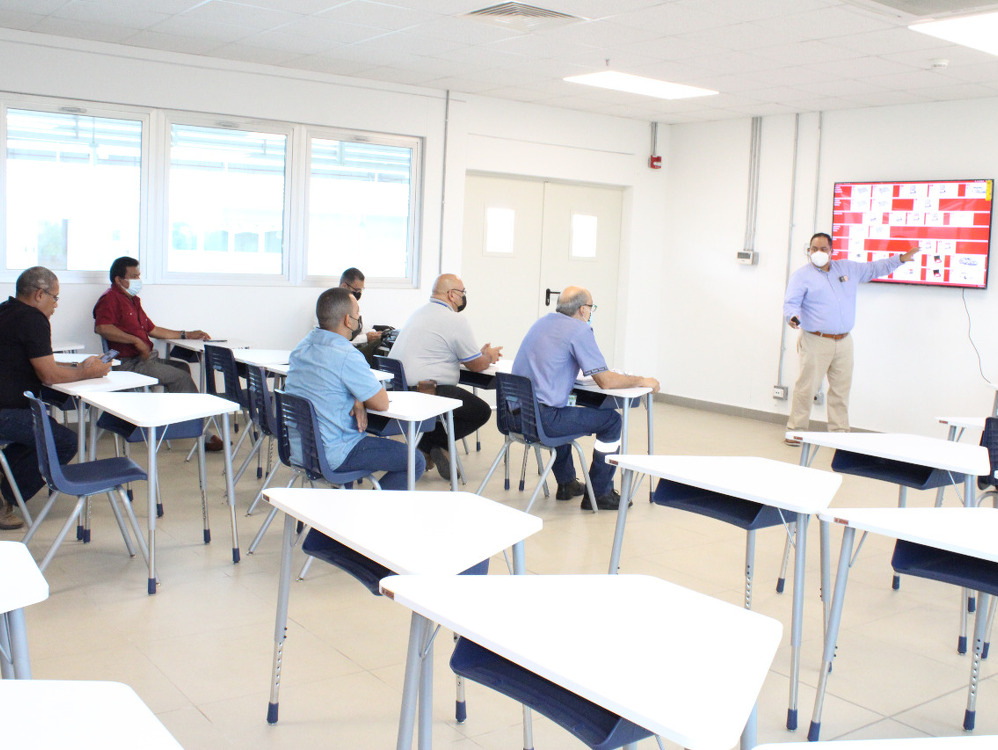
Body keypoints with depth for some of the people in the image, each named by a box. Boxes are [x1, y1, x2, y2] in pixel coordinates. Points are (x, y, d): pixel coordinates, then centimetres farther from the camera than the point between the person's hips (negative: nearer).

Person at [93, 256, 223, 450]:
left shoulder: (133, 300, 23)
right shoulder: (110, 298, -8)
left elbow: (152, 329, 29)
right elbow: (102, 327, -27)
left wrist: (186, 335, 23)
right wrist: (136, 341, -25)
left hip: (146, 359, 10)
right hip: (129, 364, -10)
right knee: (181, 377, -17)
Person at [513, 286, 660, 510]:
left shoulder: (542, 322, 15)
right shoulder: (579, 330, -10)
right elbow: (605, 381, -12)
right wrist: (642, 381, 5)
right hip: (543, 420, -9)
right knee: (611, 420, 6)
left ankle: (566, 483, 42)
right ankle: (599, 494, 13)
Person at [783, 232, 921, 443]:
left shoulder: (849, 268, 17)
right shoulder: (802, 275, 2)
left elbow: (874, 269, 27)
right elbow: (791, 303, -5)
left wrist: (900, 259, 22)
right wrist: (794, 317, -25)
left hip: (844, 342, 5)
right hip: (816, 341, -5)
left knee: (841, 388, 7)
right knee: (806, 386, -7)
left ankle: (839, 431, 16)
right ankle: (795, 429, 2)